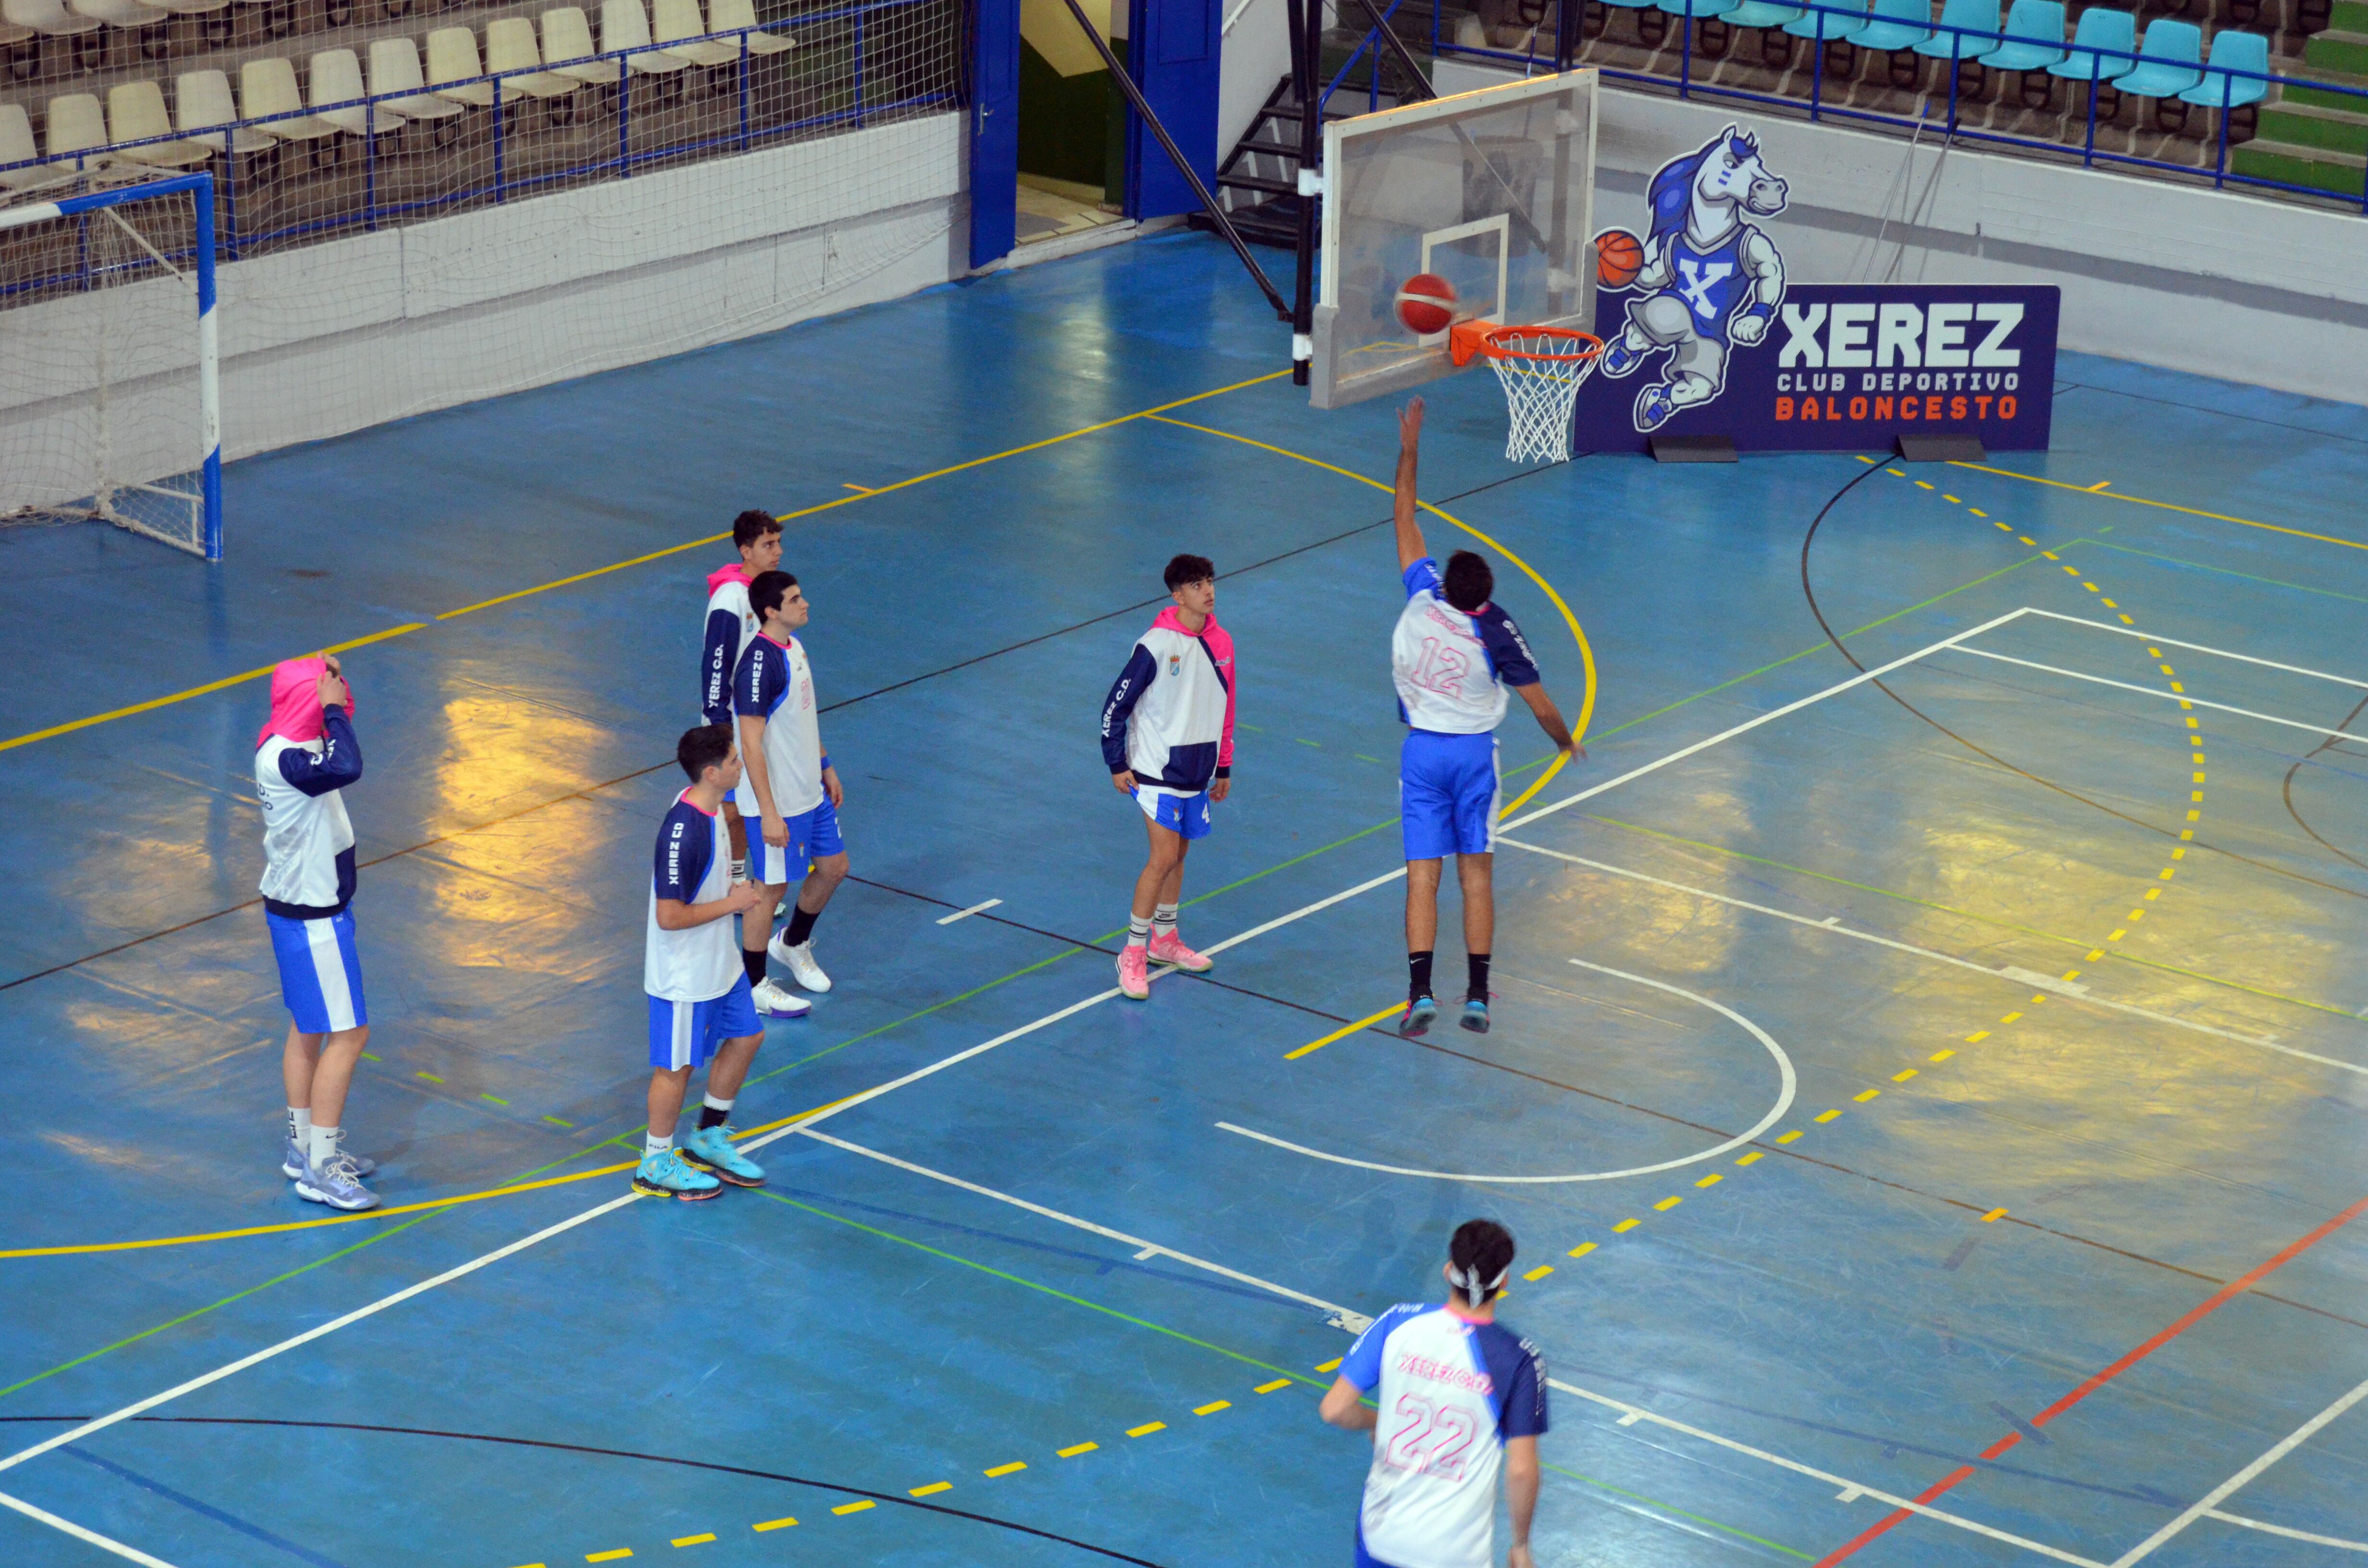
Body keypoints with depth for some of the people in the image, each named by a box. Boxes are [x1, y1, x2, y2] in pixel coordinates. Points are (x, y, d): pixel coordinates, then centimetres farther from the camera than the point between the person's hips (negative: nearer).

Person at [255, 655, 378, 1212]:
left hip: (307, 907, 10)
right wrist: (332, 706, -31)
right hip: (312, 918, -10)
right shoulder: (282, 760, -28)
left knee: (308, 1029, 19)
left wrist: (331, 688, 4)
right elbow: (347, 769, -45)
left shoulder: (291, 745, 1)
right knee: (347, 1035, -5)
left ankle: (304, 1148, 31)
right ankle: (319, 1169, -1)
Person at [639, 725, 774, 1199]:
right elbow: (669, 916, -29)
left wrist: (735, 890, 3)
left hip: (720, 962, 9)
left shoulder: (711, 809, -1)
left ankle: (708, 1140, 37)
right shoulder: (682, 831, -31)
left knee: (745, 1037, 20)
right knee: (677, 1066, 6)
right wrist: (731, 903, -21)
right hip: (684, 976, -9)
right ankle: (656, 1165, 24)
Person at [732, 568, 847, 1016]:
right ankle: (753, 987, 17)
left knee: (834, 867, 19)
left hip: (810, 791, 9)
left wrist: (826, 767, 23)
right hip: (778, 802, -9)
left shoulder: (793, 645, 4)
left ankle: (793, 944, 42)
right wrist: (769, 812, -26)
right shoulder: (760, 664, -26)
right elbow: (750, 745, -26)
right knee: (771, 887, 3)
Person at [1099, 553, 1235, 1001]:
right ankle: (1133, 954, -2)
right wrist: (1117, 763, -10)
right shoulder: (1155, 645, -16)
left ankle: (1164, 939, 30)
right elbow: (1116, 705, -10)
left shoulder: (1221, 643, 4)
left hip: (1198, 771, 6)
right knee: (1163, 857, -11)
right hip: (1157, 770, -6)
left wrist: (1224, 767, 18)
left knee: (1178, 853, 15)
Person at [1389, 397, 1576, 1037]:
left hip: (1422, 751, 1)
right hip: (1476, 753, -1)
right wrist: (1566, 743, 12)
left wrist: (1409, 451, 8)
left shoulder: (1423, 597, -13)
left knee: (1423, 875, -1)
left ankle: (1421, 993, -9)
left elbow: (1406, 522, -1)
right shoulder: (1498, 632, -15)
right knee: (1477, 874, 6)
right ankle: (1478, 996, 6)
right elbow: (1541, 706, -8)